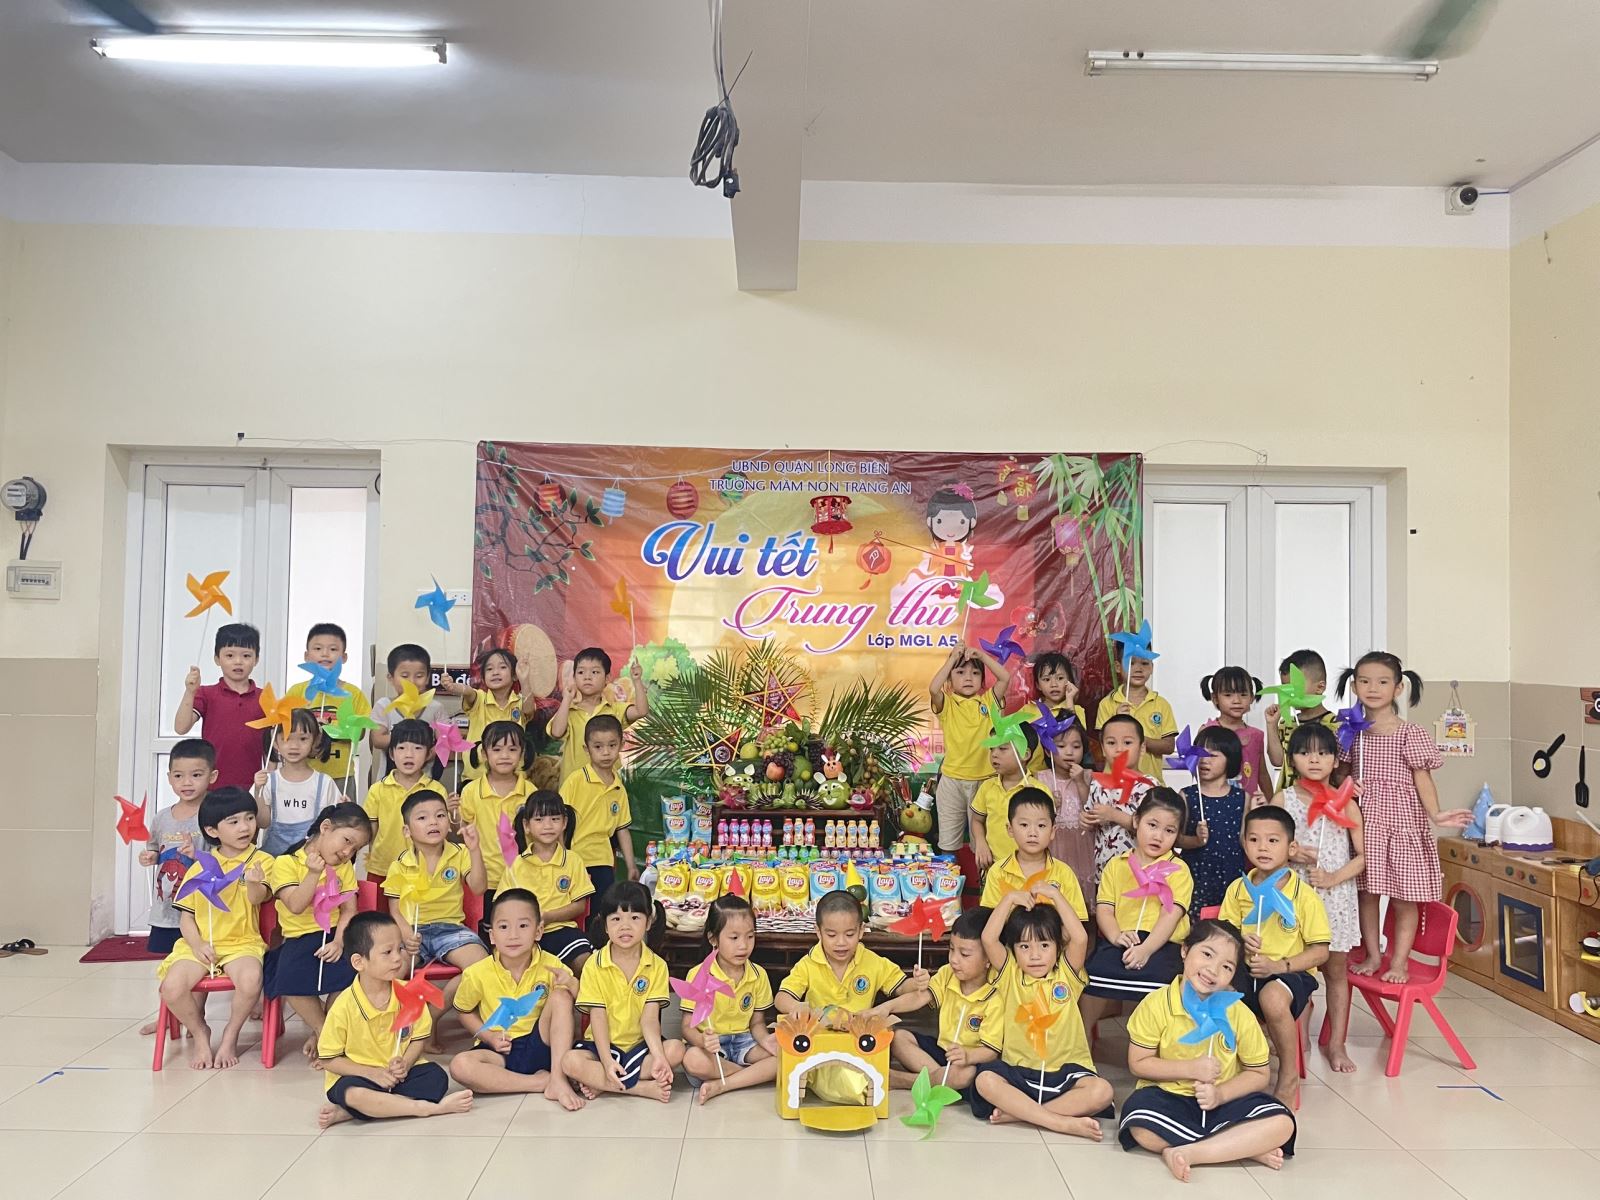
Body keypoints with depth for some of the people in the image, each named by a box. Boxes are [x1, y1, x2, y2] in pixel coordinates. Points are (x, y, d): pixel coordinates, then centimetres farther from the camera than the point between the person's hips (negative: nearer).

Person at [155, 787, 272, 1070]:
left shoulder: (261, 861, 0)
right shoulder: (200, 866, 9)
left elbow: (257, 898, -18)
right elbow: (185, 915, 9)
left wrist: (253, 883, -43)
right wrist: (197, 944, -9)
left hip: (242, 943, -2)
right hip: (201, 944, 3)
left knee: (250, 980, -33)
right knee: (172, 988, -25)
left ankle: (230, 1036, -2)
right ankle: (199, 1033, 8)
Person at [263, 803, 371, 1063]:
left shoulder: (344, 868, 14)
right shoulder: (285, 863, 1)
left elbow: (349, 910, 3)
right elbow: (296, 906, -12)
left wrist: (339, 941, -14)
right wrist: (314, 873, -20)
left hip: (334, 934, 2)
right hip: (299, 938, -2)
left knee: (351, 971, -30)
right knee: (291, 980, -33)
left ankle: (320, 1032, -3)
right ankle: (325, 1034, -7)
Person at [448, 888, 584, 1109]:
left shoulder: (550, 965, -10)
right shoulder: (477, 974, -10)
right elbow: (464, 1011, 8)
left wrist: (571, 984, -24)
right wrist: (488, 1036, -8)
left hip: (539, 1046, 0)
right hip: (501, 1051, 0)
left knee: (561, 996, -24)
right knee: (459, 1066, -31)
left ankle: (558, 1080, -24)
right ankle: (541, 1081, -21)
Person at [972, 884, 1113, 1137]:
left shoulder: (1066, 975, 6)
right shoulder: (1010, 975, 6)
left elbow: (1080, 938, -12)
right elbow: (988, 939, -9)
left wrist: (1055, 895, -6)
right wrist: (1009, 898, -4)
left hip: (1065, 1069, 0)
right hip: (1018, 1069, 0)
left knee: (1101, 1091, -29)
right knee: (984, 1080, -31)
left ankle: (1017, 1112, -27)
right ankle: (1063, 1122, -31)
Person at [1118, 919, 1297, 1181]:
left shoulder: (1241, 1015, -5)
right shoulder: (1157, 1004, -10)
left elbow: (1258, 1074, 1)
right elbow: (1138, 1064, -6)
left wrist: (1220, 1094, -16)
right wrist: (1192, 1069, -17)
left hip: (1223, 1101, 2)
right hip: (1168, 1097, -2)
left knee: (1282, 1124, -23)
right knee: (1140, 1127, -34)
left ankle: (1186, 1153, -25)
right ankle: (1245, 1147, -20)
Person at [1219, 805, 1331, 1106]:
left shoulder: (1305, 895, -6)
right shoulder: (1238, 888, 5)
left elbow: (1320, 952, -6)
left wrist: (1278, 965, -20)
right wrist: (1239, 942, -14)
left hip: (1290, 972, -3)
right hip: (1245, 970, 3)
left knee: (1273, 997, -38)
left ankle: (1289, 1076, -10)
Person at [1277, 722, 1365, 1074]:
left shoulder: (1346, 804, 1)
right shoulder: (1283, 799, 0)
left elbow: (1362, 855, 1)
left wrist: (1334, 878, -13)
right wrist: (1288, 851, -17)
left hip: (1336, 897, 1)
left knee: (1336, 970, 11)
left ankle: (1336, 1043, 22)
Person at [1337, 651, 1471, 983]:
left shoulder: (1410, 734, -8)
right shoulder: (1353, 732, 4)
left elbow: (1423, 779, -10)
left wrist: (1435, 814, -24)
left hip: (1402, 819, -4)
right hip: (1364, 820, 4)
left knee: (1404, 897, 4)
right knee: (1366, 891, 11)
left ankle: (1400, 962, 18)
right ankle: (1372, 955, 25)